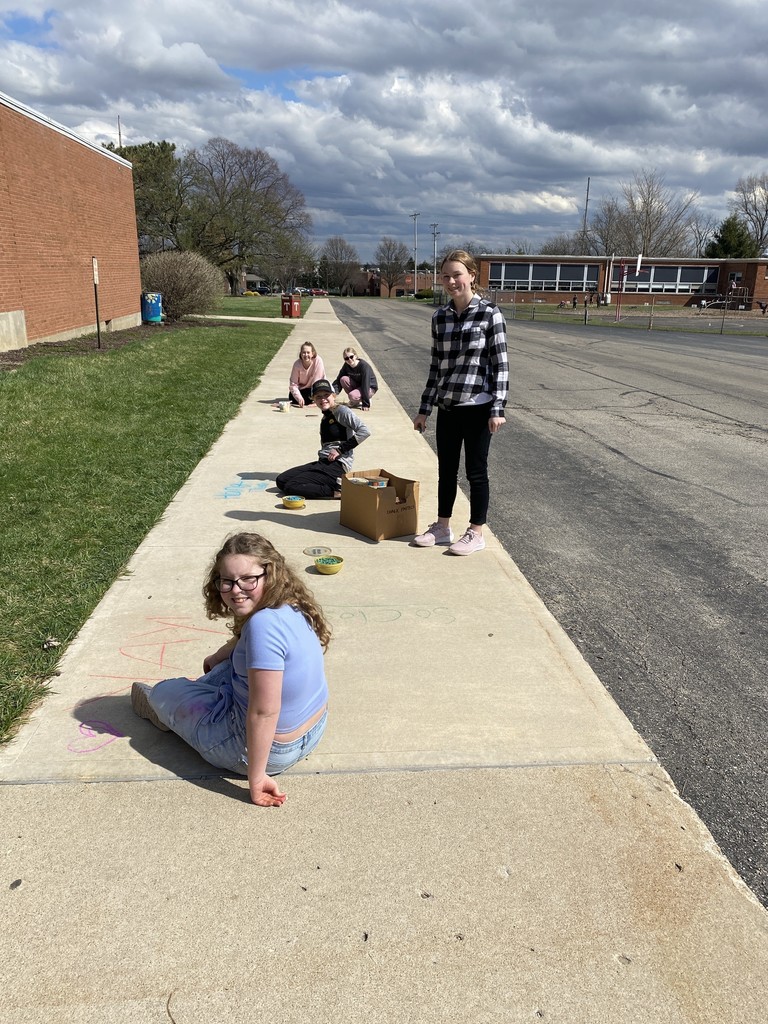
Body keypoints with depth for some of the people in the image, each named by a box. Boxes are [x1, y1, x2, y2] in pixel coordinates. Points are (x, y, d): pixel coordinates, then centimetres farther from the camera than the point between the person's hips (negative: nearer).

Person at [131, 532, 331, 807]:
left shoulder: (264, 623, -34)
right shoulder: (290, 606, -6)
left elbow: (264, 713, -32)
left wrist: (256, 778, -22)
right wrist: (219, 656, 25)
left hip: (267, 746, -7)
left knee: (164, 692, 13)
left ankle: (166, 713, 49)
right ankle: (174, 710, 48)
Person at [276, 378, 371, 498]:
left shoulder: (341, 411, -5)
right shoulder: (325, 418, 20)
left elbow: (364, 431, -17)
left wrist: (340, 449, -15)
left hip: (338, 465, -9)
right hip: (323, 463, 9)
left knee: (291, 487, -17)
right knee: (281, 481, 2)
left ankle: (337, 491, -12)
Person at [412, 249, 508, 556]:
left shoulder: (489, 313, -7)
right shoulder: (439, 317, 7)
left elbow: (500, 364, -8)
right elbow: (436, 365, 12)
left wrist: (497, 409, -14)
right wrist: (425, 409, 11)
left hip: (477, 407, -5)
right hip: (447, 407, 5)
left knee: (475, 471, 5)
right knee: (446, 470, 14)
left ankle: (476, 533, 18)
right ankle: (442, 527, 28)